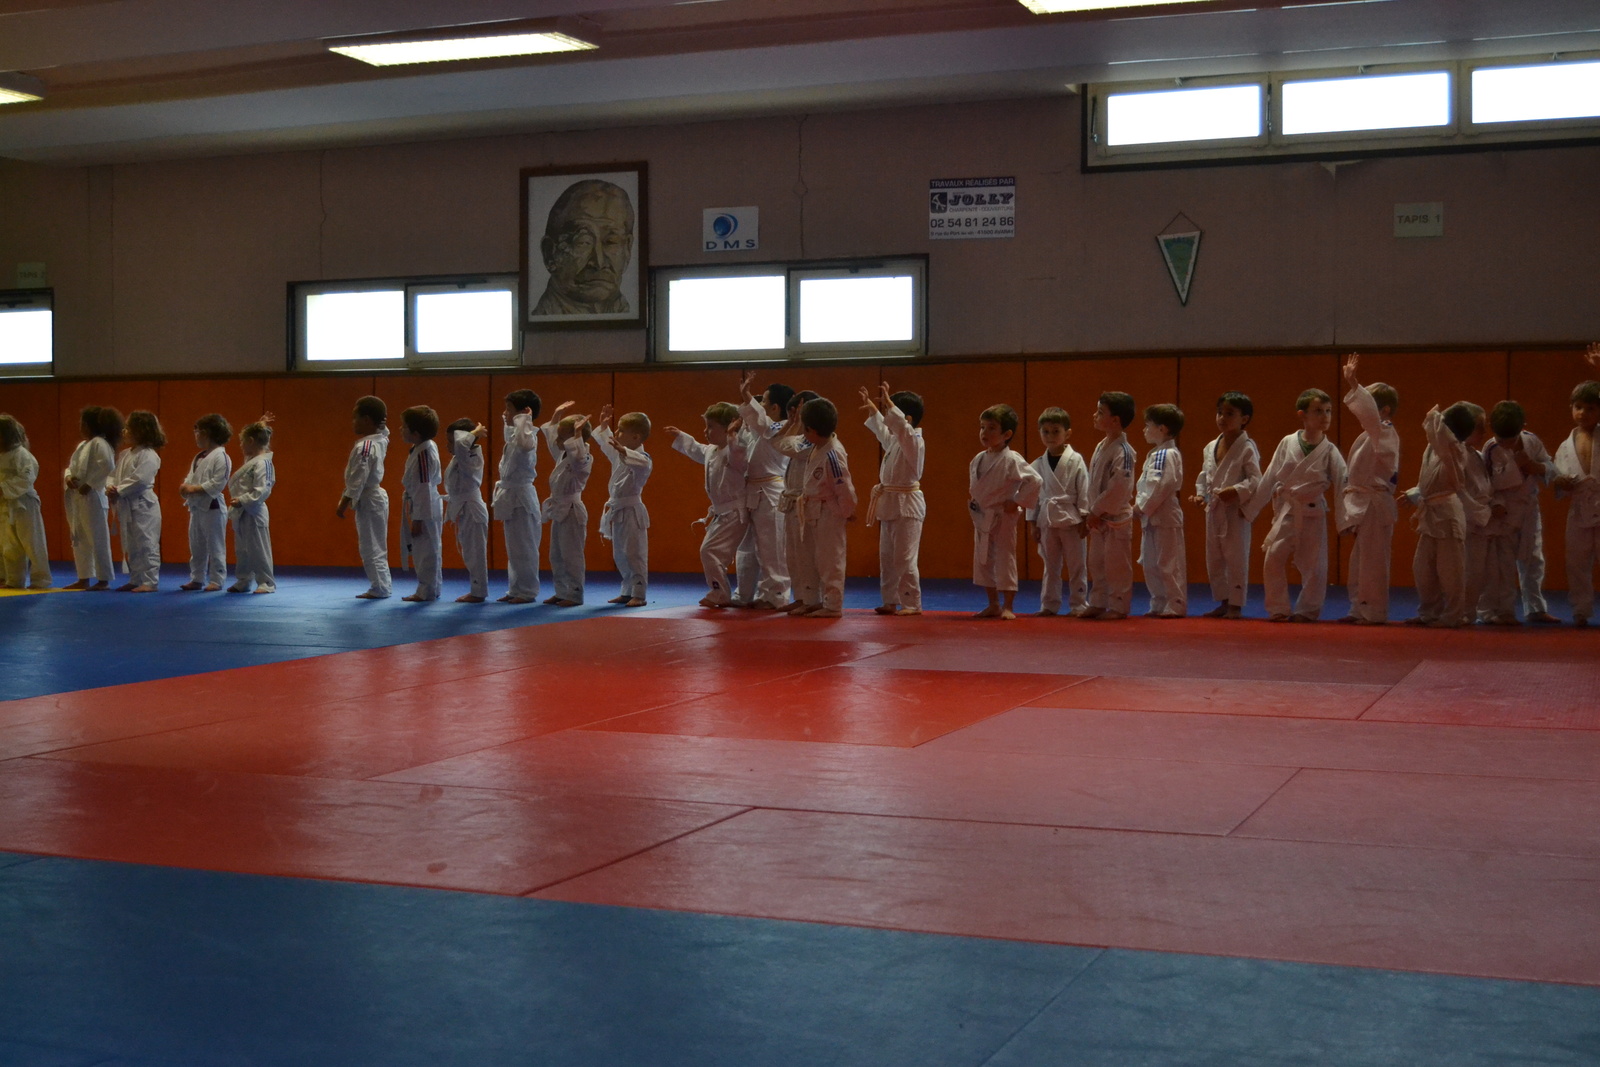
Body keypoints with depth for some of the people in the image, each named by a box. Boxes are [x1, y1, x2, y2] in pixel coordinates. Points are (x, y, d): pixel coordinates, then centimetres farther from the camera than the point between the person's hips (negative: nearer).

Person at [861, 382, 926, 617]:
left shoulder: (913, 441, -15)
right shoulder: (894, 439, 12)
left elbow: (902, 426, -35)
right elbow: (880, 428, 34)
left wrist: (887, 402, -40)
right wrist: (872, 408, 35)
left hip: (907, 505, -10)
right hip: (890, 504, 10)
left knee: (904, 558, -8)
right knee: (887, 557, 13)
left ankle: (912, 604, -1)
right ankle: (890, 601, 21)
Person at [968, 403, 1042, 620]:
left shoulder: (1011, 460, -16)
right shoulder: (977, 460, 7)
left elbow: (1034, 481, -20)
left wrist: (1017, 502, -16)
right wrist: (973, 501, 11)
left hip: (1002, 518, -8)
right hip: (981, 518, 8)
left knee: (1005, 560, -3)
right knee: (983, 562, 12)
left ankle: (1008, 607, 6)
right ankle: (993, 605, 23)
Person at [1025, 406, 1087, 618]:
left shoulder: (1076, 461, -4)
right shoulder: (1038, 464, 6)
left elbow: (1084, 491, -5)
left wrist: (1083, 519, -8)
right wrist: (1032, 522, 6)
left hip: (1071, 520, -4)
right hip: (1047, 519, 4)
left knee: (1076, 565, 3)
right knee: (1050, 566, 11)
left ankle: (1078, 605, 11)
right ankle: (1049, 605, 18)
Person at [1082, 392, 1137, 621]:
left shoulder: (1122, 451, -19)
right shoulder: (1101, 447, 9)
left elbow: (1118, 488, -23)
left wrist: (1097, 511, -18)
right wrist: (1091, 512, 10)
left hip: (1115, 518, -9)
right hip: (1098, 517, 9)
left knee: (1117, 565, 0)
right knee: (1096, 563, 15)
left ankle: (1117, 606, 9)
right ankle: (1098, 603, 25)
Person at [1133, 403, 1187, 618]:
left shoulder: (1166, 455, -15)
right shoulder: (1156, 454, 17)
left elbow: (1160, 487, -23)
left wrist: (1141, 507, -17)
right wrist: (1140, 508, 9)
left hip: (1165, 519, -11)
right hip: (1152, 518, 11)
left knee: (1168, 564, -6)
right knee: (1151, 564, 14)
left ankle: (1175, 606, 0)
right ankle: (1159, 604, 21)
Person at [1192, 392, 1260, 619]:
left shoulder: (1247, 448, -10)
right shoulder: (1210, 448, 10)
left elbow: (1255, 479, -14)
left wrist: (1237, 491, -27)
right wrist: (1200, 493, 2)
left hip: (1236, 511, -7)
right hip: (1213, 511, 7)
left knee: (1236, 558, -3)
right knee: (1214, 560, 13)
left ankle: (1236, 605, 6)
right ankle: (1223, 602, 25)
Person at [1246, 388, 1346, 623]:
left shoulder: (1330, 452, -4)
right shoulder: (1287, 444, -1)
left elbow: (1342, 486, -4)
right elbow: (1269, 478, 5)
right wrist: (1250, 509, 7)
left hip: (1312, 513, -1)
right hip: (1286, 511, 1)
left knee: (1313, 564, 3)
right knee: (1273, 559, -5)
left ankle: (1307, 610, 19)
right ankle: (1278, 609, 9)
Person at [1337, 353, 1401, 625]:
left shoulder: (1384, 433, -12)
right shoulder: (1374, 434, 18)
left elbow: (1369, 413, -30)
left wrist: (1353, 384, -37)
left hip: (1375, 504, -11)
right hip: (1364, 504, 11)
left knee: (1373, 560, -7)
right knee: (1360, 560, 15)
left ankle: (1374, 612, -2)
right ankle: (1360, 609, 22)